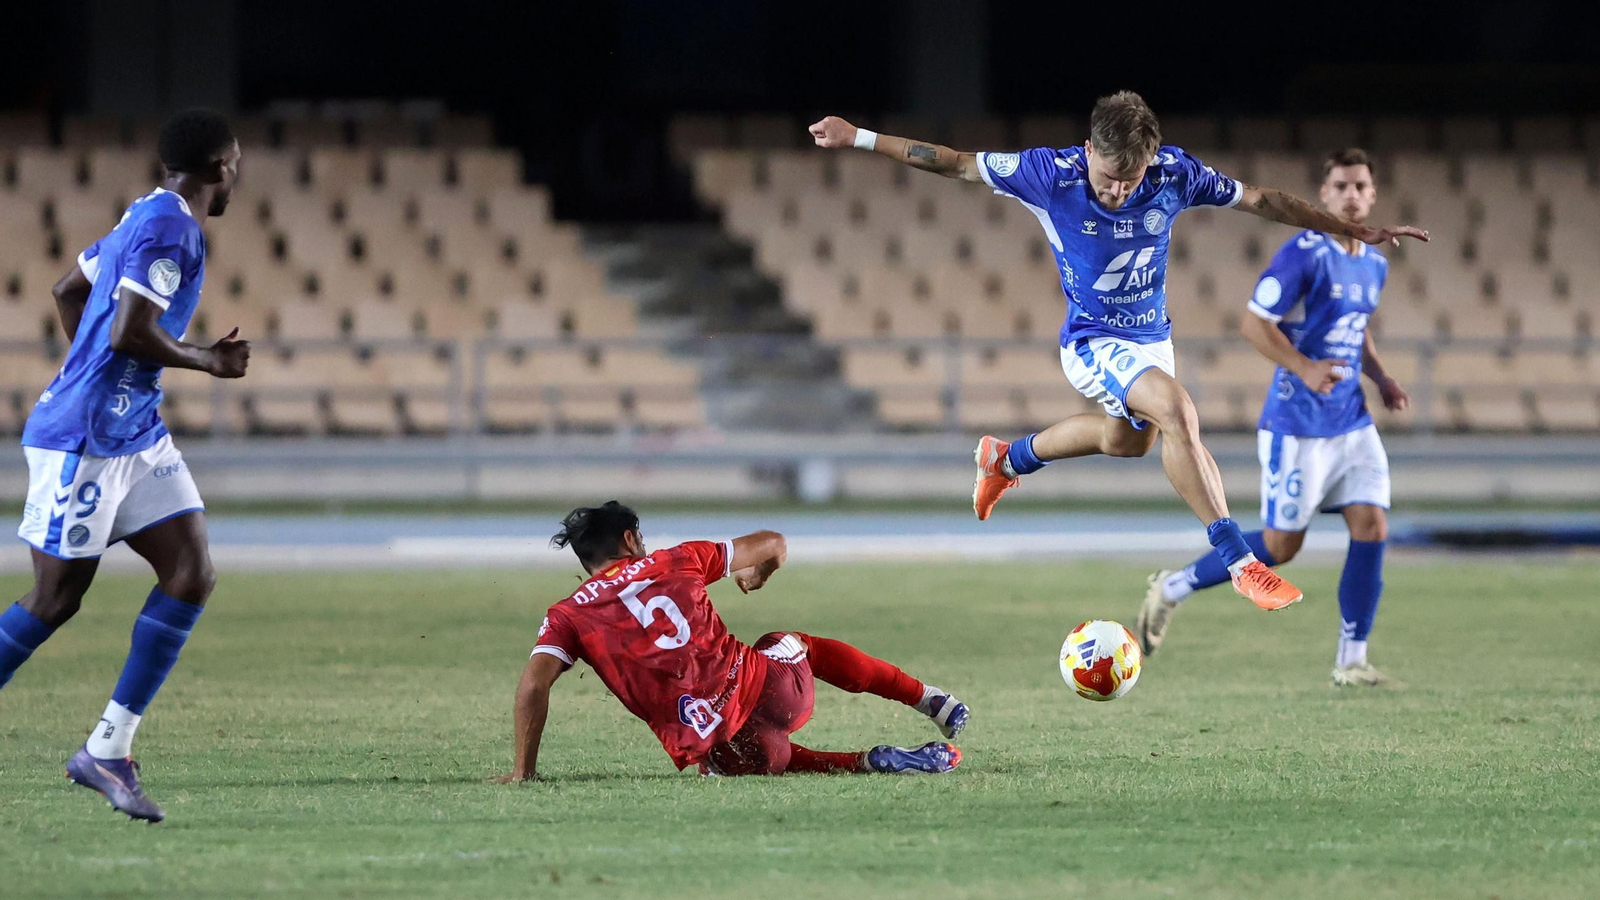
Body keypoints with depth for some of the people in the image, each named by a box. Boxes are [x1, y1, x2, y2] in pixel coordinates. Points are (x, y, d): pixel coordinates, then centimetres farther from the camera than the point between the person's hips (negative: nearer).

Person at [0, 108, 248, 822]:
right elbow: (129, 333, -25)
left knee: (192, 576, -2)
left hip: (136, 436, 10)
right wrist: (208, 361, -11)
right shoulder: (169, 228, -16)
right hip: (83, 440, -10)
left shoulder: (149, 218, 15)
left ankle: (108, 750, -1)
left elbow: (69, 290, 25)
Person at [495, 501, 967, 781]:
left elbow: (533, 684, -7)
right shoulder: (675, 562, 11)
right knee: (795, 643, 38)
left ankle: (870, 762, 10)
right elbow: (771, 544, 19)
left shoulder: (568, 616, 8)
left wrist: (522, 772, 0)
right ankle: (931, 700, 41)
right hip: (771, 693, 1)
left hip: (708, 748, -1)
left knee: (766, 759, 36)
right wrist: (755, 573, 43)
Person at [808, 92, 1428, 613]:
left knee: (1128, 440, 26)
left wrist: (1355, 231, 0)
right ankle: (1238, 562, -27)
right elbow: (955, 164, -14)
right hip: (1094, 342, -5)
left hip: (1150, 337, 6)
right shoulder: (1051, 175, -25)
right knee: (1177, 410, -28)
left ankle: (1006, 460, 51)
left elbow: (1260, 201, -5)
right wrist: (860, 139, -12)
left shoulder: (1174, 175, -18)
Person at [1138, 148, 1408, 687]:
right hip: (1298, 425, -7)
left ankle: (1351, 662, 3)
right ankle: (1171, 590, 17)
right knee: (1281, 546, -2)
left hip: (1352, 424, 7)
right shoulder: (1304, 254, -14)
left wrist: (1382, 379, 11)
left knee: (1372, 527, -5)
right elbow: (1254, 324, -16)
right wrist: (1304, 368, -28)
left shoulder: (1373, 265, 11)